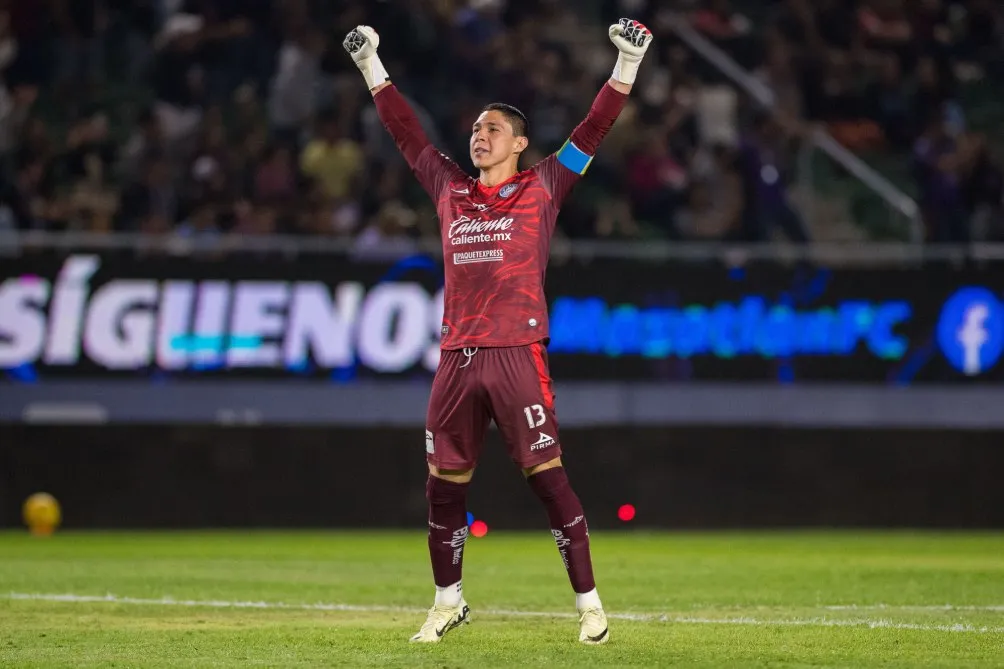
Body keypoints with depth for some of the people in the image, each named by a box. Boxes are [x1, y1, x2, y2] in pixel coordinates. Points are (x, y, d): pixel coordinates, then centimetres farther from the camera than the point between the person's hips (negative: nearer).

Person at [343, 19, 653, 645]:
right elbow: (404, 129, 23)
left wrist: (627, 63, -7)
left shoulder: (542, 188, 7)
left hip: (518, 354, -5)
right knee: (444, 483, 7)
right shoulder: (450, 189, 17)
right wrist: (371, 64, 23)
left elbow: (594, 129, 1)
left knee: (548, 476, -8)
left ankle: (589, 601, -3)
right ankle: (449, 600, 21)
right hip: (457, 358, 5)